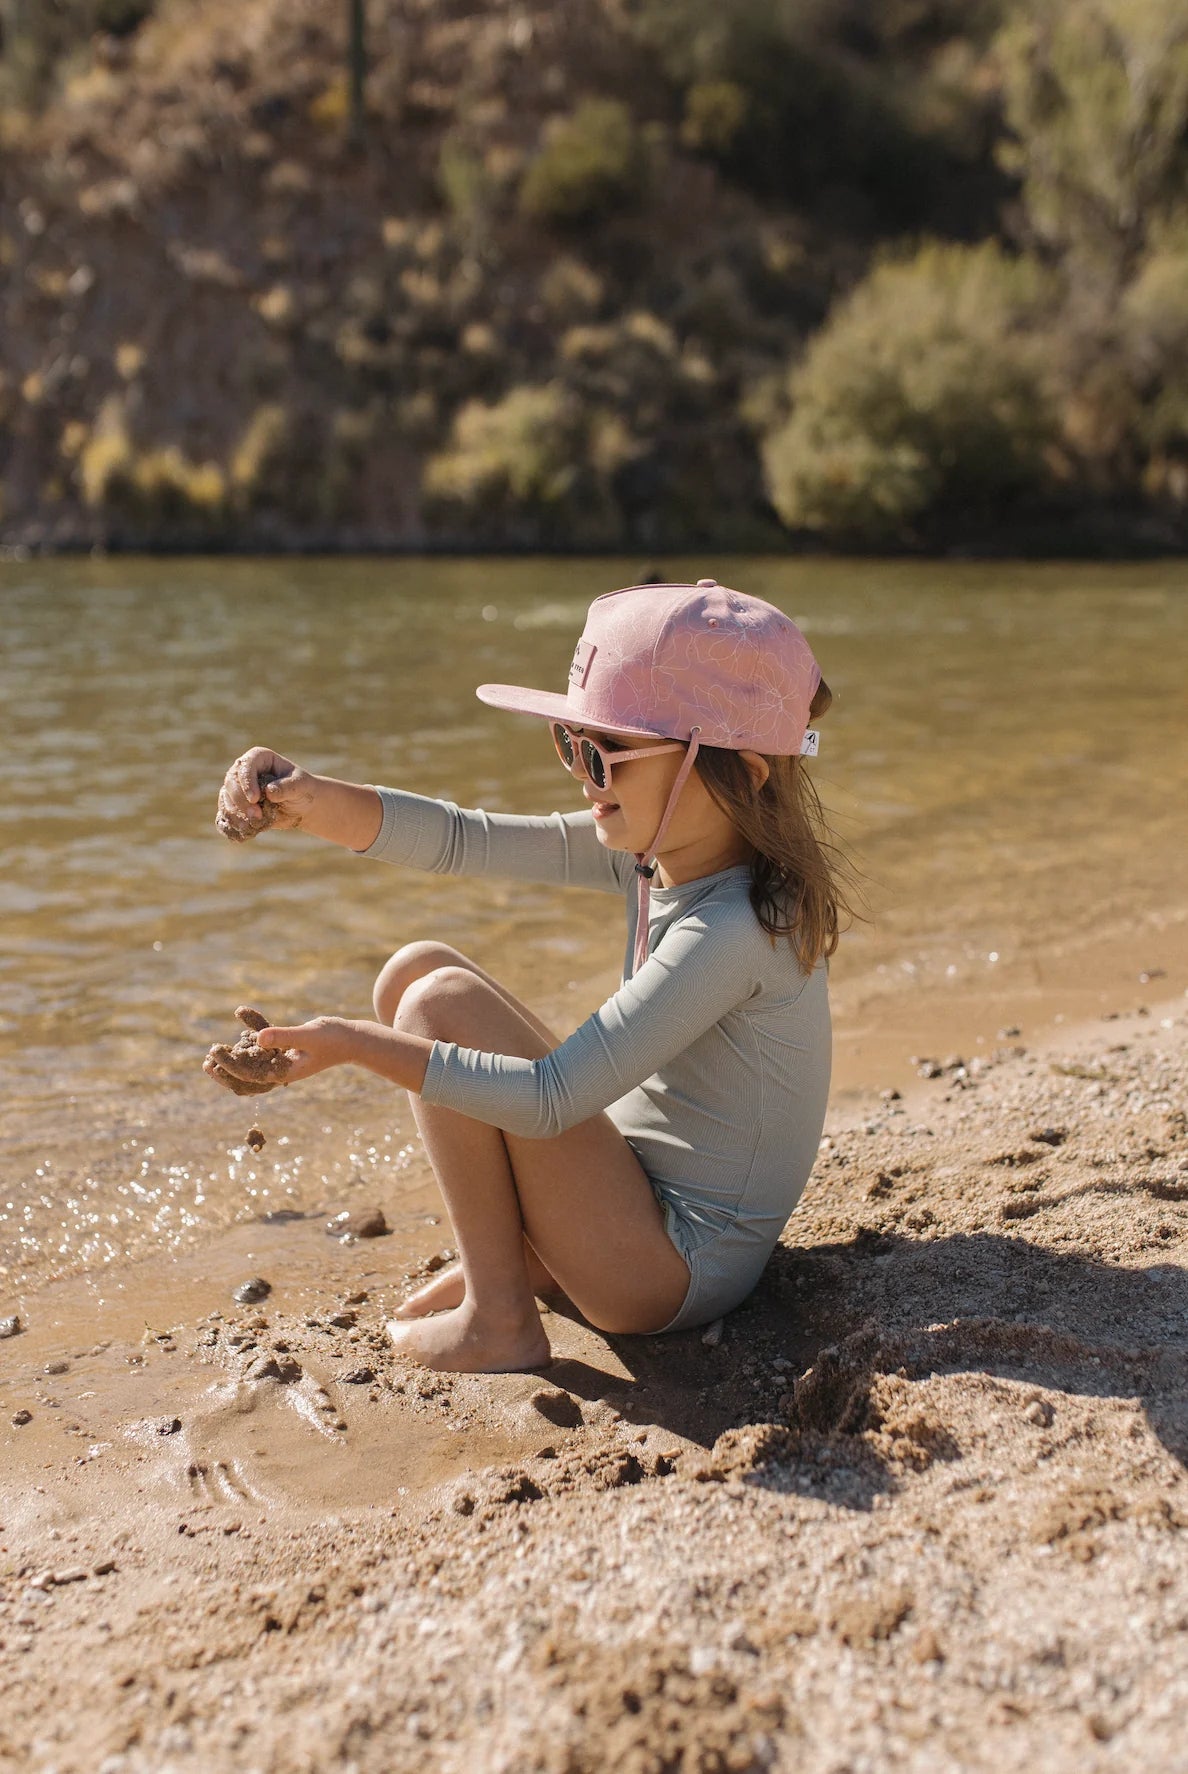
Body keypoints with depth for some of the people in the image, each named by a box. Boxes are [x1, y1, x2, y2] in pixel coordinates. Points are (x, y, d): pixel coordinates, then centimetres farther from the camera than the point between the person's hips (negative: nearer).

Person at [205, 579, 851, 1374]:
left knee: (439, 1002, -18)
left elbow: (550, 1099, -30)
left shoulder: (740, 929, -29)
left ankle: (498, 1321, -6)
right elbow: (464, 840, -5)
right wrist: (308, 800, -21)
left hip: (678, 1269, -9)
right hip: (639, 1186, 9)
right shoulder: (651, 850, -5)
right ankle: (519, 1254, 12)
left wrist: (355, 1044, -30)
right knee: (415, 967, 3)